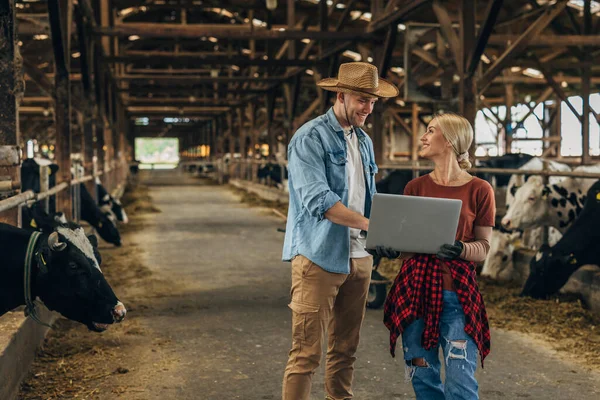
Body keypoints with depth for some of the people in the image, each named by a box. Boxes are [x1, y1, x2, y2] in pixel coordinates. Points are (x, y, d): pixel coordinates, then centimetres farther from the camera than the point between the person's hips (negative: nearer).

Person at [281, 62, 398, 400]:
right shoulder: (310, 138, -9)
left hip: (359, 257, 7)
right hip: (319, 258, -7)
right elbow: (318, 200, -21)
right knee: (307, 353, -6)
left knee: (346, 350, 14)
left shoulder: (364, 141, 15)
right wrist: (371, 224, -28)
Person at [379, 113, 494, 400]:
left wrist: (461, 250, -21)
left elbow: (483, 248, 0)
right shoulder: (415, 187, 8)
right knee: (423, 377, 9)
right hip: (415, 289, 3)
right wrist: (392, 248, -10)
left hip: (457, 293, -3)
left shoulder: (479, 190, -1)